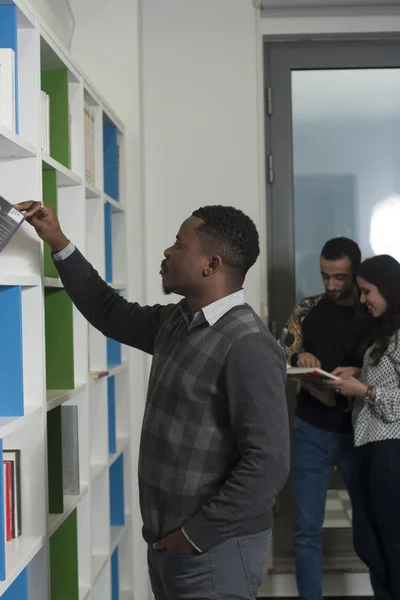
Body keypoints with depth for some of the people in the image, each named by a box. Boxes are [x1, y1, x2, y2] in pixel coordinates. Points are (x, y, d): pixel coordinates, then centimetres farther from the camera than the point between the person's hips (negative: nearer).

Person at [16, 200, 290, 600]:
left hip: (214, 549, -8)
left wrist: (195, 535, -18)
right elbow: (110, 313, 22)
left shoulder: (247, 347, -22)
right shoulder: (176, 322, 6)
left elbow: (268, 464, -25)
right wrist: (58, 243, 16)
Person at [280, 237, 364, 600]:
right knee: (307, 529, 4)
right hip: (312, 431, 1)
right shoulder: (307, 309, 4)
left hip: (358, 432, -1)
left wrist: (342, 396, -21)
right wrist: (299, 358, -14)